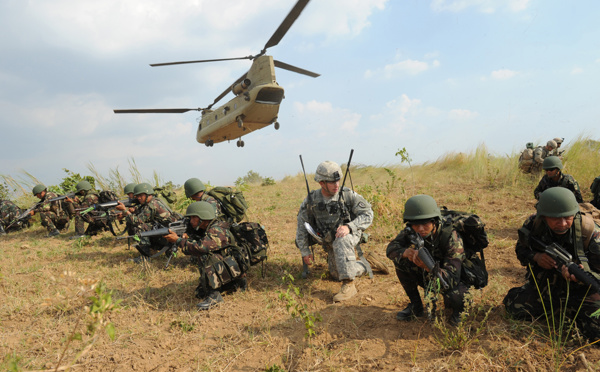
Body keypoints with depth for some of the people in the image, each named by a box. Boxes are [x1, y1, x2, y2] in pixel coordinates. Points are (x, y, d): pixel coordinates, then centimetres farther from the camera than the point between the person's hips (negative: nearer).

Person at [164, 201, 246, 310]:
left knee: (206, 255, -27)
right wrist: (187, 238, -15)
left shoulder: (217, 231, -22)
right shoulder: (203, 230, 6)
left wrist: (178, 240, -24)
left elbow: (200, 248, -35)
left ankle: (214, 294, -24)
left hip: (233, 271, -9)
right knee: (200, 293, 4)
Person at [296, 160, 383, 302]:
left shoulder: (348, 195, -16)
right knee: (336, 275, 10)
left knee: (341, 242, -38)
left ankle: (349, 285, -30)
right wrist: (305, 251, 1)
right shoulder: (311, 201, -10)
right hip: (330, 241, 5)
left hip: (350, 234, -4)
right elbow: (302, 225, 0)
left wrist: (349, 226, -32)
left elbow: (367, 214, -15)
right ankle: (366, 265, 33)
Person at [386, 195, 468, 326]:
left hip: (453, 280, -4)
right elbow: (391, 248, -14)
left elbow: (451, 279, -37)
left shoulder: (451, 237, -33)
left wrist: (428, 267, -57)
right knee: (400, 260, -18)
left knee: (458, 297, -37)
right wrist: (405, 252, -38)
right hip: (428, 277, 5)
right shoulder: (411, 232, -19)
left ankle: (456, 310, 4)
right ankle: (416, 306, 0)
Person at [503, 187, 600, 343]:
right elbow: (520, 250, 3)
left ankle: (568, 309, 14)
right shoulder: (533, 224, -15)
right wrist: (535, 257, -20)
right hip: (542, 288, 2)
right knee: (513, 306, -8)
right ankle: (553, 307, 17)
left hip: (579, 291, -2)